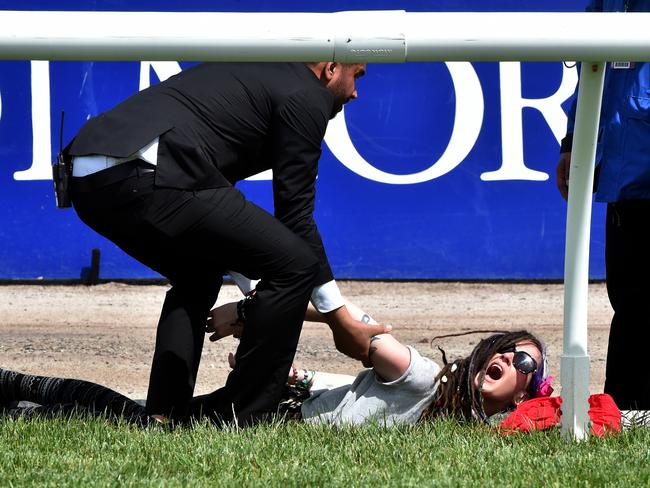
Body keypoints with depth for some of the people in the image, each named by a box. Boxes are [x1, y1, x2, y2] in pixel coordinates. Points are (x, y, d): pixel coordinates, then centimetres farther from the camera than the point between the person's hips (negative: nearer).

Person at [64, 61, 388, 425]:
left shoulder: (258, 71, 34)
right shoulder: (306, 96, 7)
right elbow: (296, 217, 6)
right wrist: (342, 323, 11)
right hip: (146, 179, -10)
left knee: (199, 275, 32)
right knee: (295, 264, -1)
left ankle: (164, 415, 20)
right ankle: (242, 417, 3)